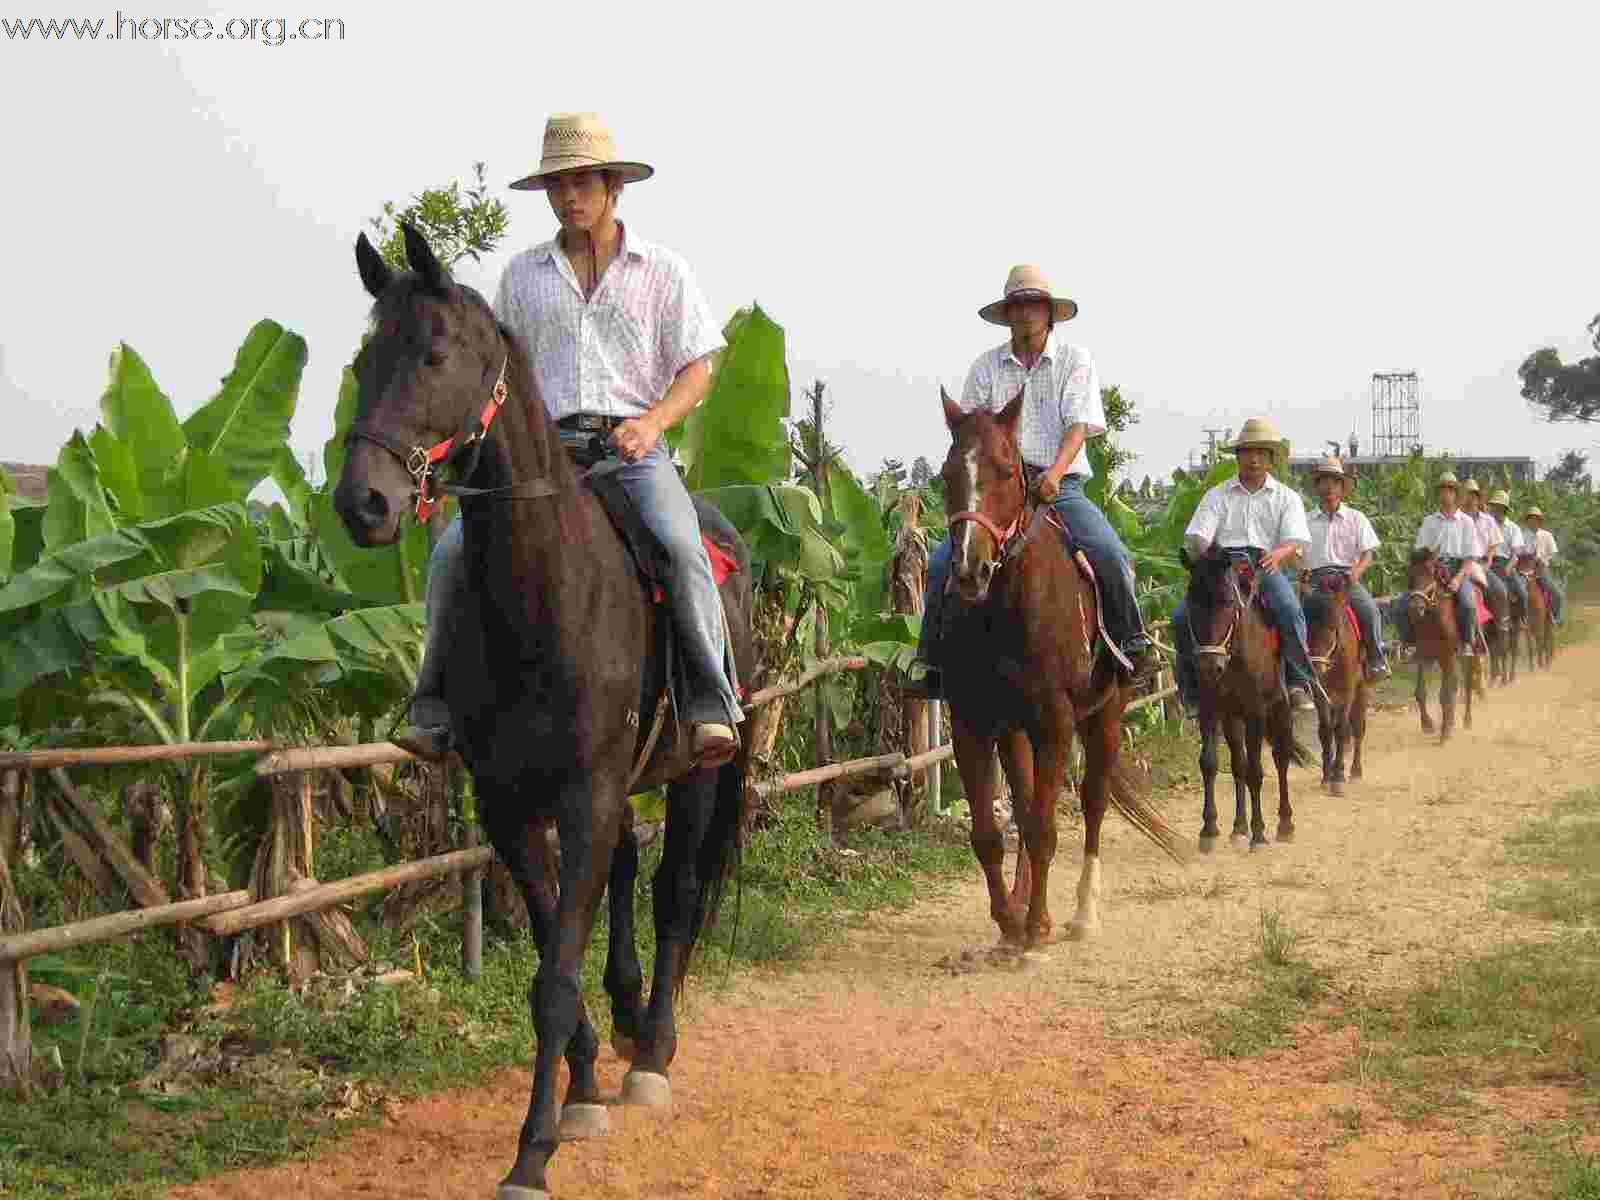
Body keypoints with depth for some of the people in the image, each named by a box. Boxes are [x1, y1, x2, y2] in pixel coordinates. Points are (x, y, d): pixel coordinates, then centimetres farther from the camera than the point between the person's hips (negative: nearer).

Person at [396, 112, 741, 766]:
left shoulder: (661, 269, 10)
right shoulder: (523, 274, 16)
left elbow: (697, 368, 7)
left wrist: (651, 422, -12)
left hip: (632, 448, -2)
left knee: (679, 545, -31)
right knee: (453, 551, -17)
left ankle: (713, 703, -26)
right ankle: (435, 707, -8)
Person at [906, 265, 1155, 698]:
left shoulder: (1074, 360, 5)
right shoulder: (987, 365, 10)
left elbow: (1079, 424, -6)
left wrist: (1055, 472, -24)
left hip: (1060, 485, -2)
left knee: (1110, 555, -25)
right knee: (944, 561, -16)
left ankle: (1132, 640, -7)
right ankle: (934, 662, -7)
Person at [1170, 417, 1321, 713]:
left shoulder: (1286, 497, 14)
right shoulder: (1217, 496, 16)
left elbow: (1296, 544, 1)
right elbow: (1196, 538, 6)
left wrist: (1278, 554, -23)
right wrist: (1203, 550, -19)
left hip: (1266, 567, -1)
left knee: (1289, 611, -32)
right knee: (1181, 616, -21)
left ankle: (1299, 682, -25)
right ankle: (1193, 687, -8)